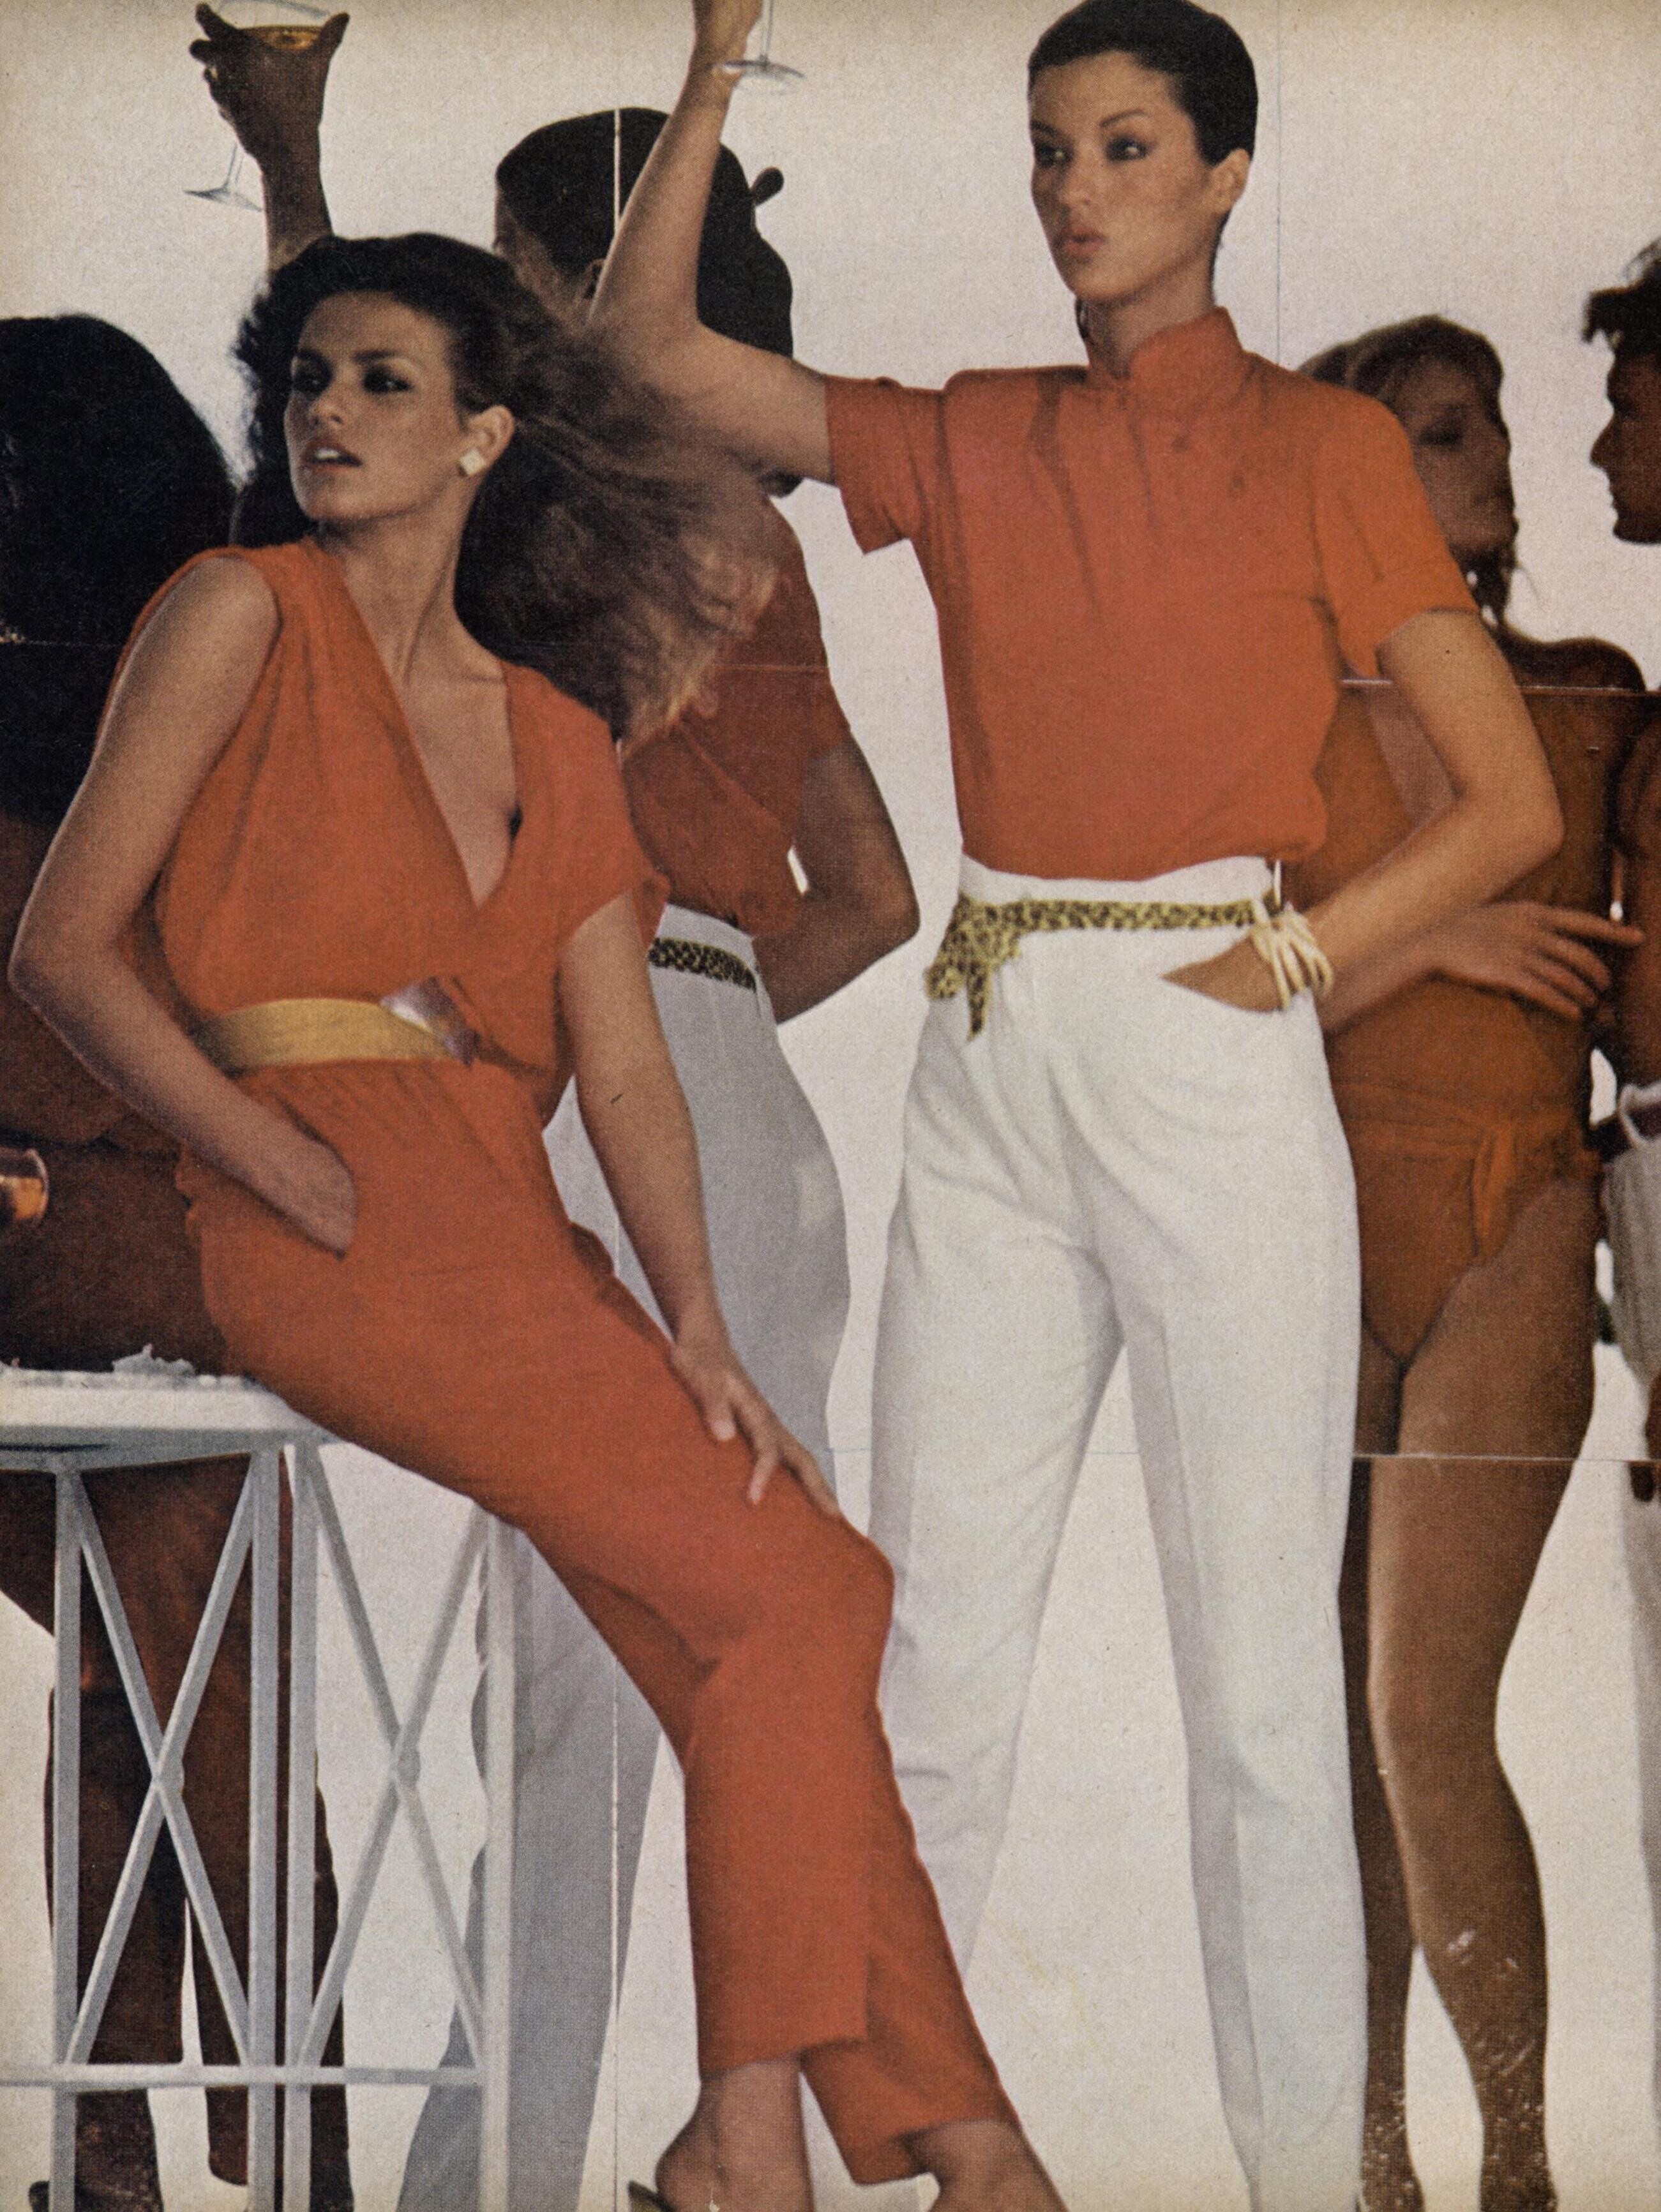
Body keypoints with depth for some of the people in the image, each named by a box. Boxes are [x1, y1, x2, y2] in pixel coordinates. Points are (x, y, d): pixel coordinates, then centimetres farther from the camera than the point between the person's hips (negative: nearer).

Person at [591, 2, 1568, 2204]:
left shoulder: (1322, 447, 3)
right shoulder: (972, 447, 14)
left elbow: (1514, 799, 2)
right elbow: (647, 337, 12)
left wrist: (1290, 954, -8)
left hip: (1207, 1060, -4)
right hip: (992, 1059, 4)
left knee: (1259, 1673, -3)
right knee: (927, 1658, 3)